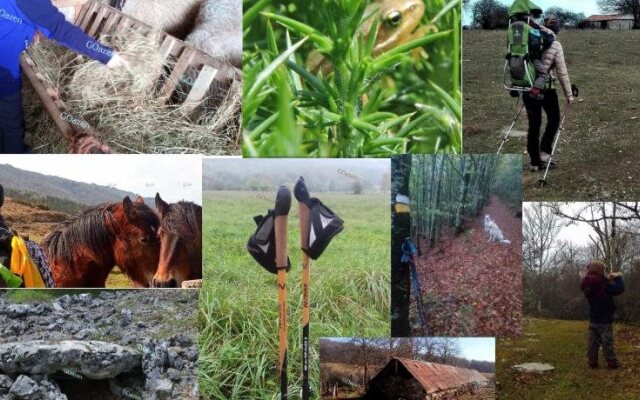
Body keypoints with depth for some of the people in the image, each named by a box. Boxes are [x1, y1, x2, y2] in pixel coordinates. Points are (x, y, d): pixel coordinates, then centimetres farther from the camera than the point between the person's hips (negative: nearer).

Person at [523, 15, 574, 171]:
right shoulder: (555, 46, -8)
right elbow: (562, 72, -9)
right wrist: (569, 94, -2)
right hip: (545, 88, -4)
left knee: (534, 124, 11)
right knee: (554, 118, 16)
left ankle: (534, 162, 13)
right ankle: (544, 151, 5)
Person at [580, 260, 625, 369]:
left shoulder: (588, 286, 1)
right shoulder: (603, 285, -22)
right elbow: (620, 289, -23)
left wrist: (608, 280, 4)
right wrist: (618, 278, -9)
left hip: (593, 320, 6)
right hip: (605, 320, -6)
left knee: (593, 342, 8)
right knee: (607, 342, 0)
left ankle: (592, 362, 10)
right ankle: (612, 363, 7)